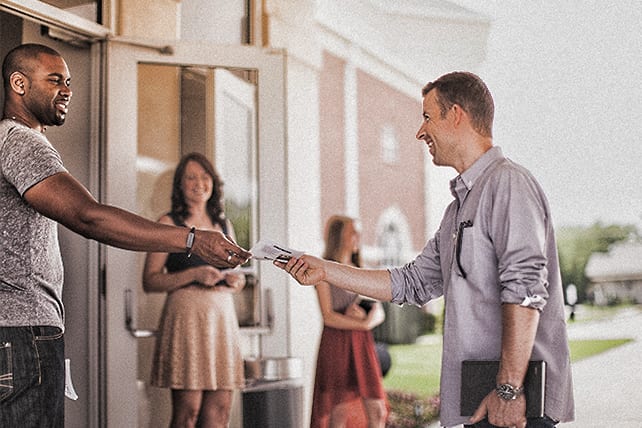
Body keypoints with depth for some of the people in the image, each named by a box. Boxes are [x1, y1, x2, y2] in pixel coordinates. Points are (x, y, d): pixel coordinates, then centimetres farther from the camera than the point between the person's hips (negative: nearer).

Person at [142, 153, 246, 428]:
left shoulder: (224, 225, 18)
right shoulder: (169, 224, 2)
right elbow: (149, 281, -5)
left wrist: (236, 280, 5)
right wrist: (194, 274, -15)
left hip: (223, 318, 5)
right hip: (186, 316, -5)